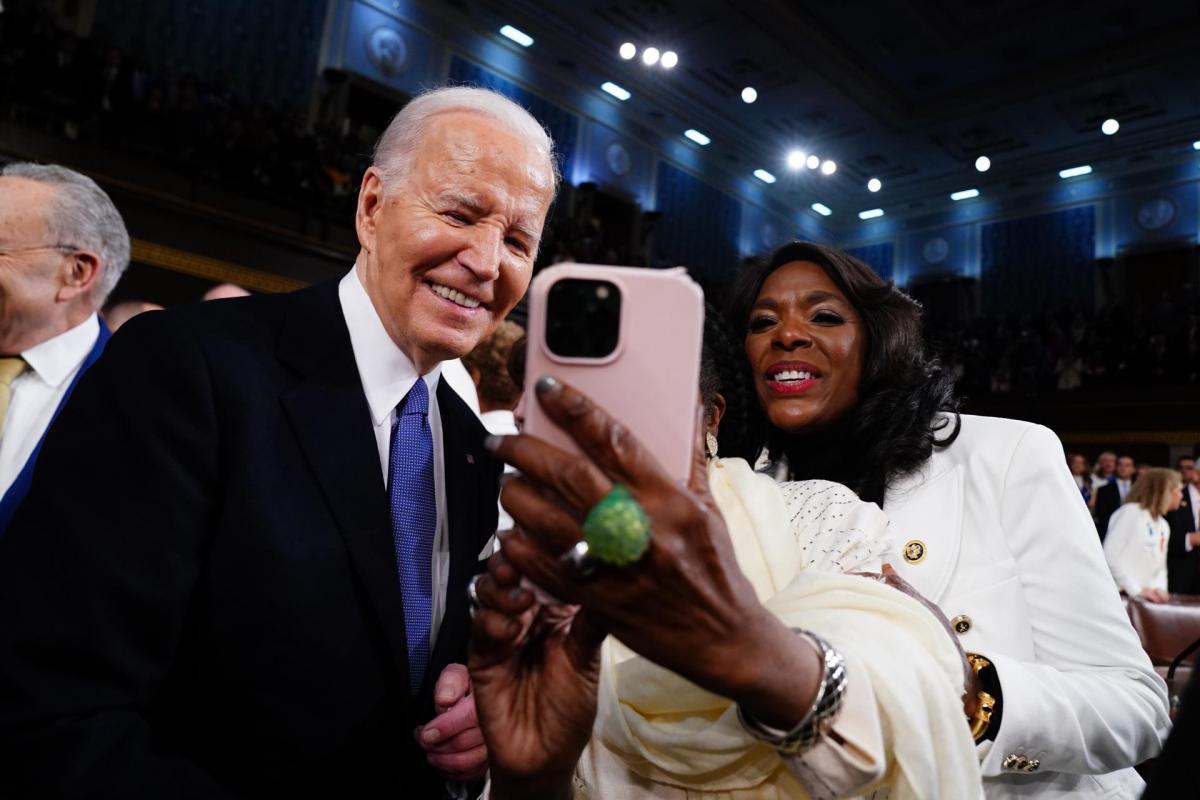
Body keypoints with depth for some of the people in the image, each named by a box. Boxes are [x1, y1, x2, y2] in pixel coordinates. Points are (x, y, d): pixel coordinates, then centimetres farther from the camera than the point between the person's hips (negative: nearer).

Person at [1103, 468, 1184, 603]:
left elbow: (1160, 566, 18)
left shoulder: (1164, 526, 17)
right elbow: (1110, 556, -15)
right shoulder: (1131, 511, -7)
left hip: (1145, 598, 7)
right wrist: (1136, 590, -16)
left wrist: (1160, 589, -2)